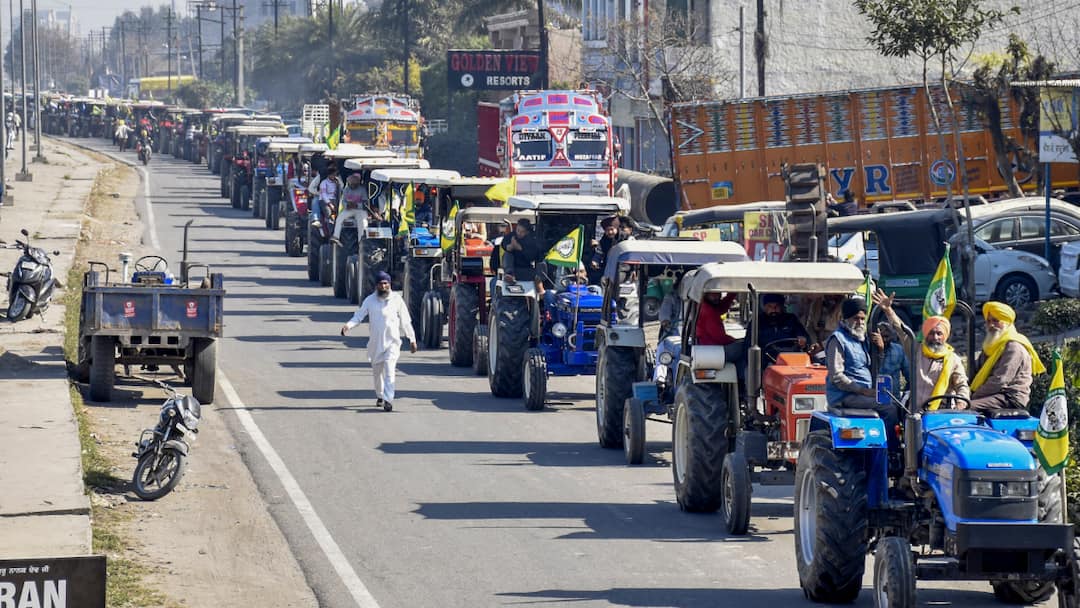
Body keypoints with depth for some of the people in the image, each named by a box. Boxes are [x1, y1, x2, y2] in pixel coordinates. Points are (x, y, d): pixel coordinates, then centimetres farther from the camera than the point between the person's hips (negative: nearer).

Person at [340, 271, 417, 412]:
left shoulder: (396, 300, 0)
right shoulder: (370, 300, 1)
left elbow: (405, 321, 7)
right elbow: (358, 316, -2)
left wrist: (412, 339, 10)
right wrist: (348, 325, -23)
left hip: (392, 342, -3)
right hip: (375, 342, 3)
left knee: (389, 370, -18)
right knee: (377, 372, 15)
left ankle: (388, 400, -23)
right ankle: (379, 396, 38)